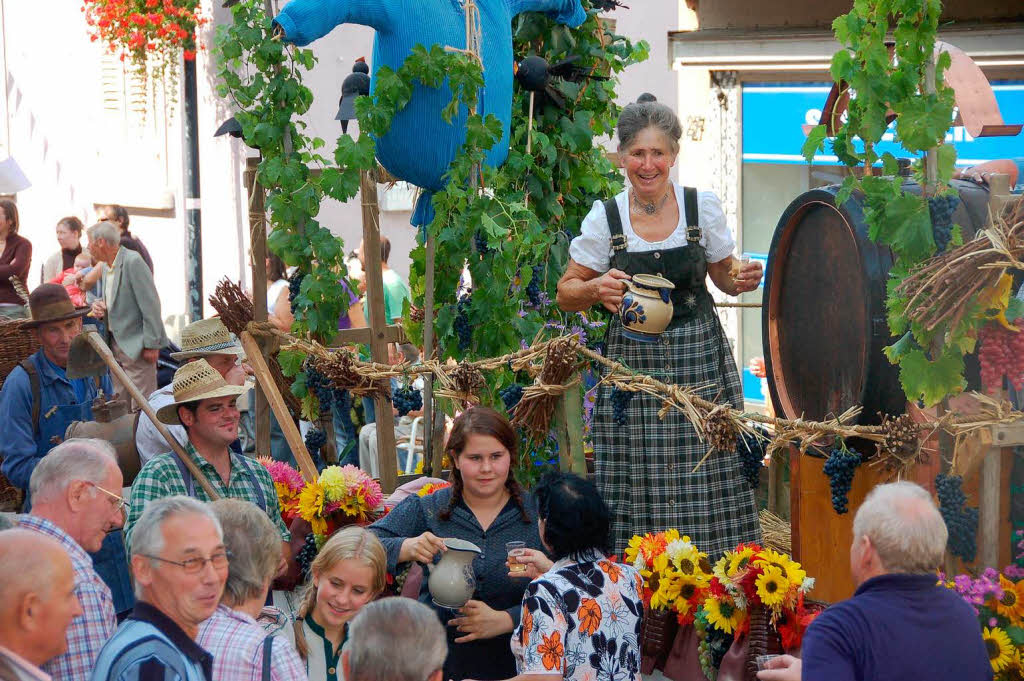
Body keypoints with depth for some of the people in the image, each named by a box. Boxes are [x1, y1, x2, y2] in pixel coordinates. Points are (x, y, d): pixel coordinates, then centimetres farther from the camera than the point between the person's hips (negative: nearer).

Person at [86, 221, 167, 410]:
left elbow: (150, 305, -18)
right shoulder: (107, 266, 14)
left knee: (140, 406, -9)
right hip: (115, 343, 9)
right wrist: (100, 307, 4)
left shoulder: (133, 262, -15)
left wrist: (151, 344, -19)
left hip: (136, 345, -9)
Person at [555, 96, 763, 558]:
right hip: (632, 360, 0)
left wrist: (742, 280, -7)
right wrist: (597, 289, -15)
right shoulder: (605, 218, -1)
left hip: (699, 361, 0)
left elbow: (723, 276, 15)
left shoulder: (703, 207, 1)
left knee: (705, 480, -3)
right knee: (637, 482, -4)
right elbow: (566, 294, 6)